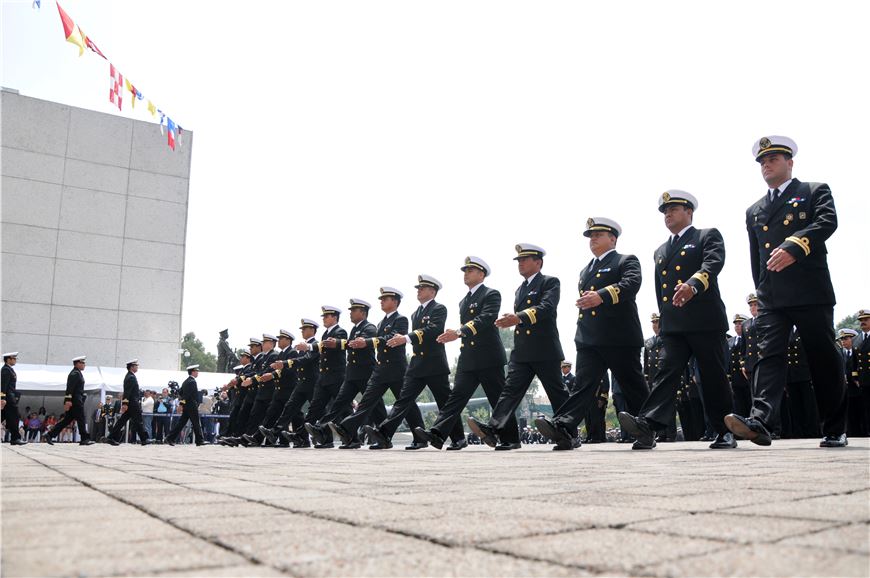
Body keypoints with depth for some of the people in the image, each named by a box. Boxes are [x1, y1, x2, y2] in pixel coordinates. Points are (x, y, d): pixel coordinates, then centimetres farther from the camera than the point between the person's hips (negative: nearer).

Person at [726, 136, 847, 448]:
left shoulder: (816, 191, 9)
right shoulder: (754, 211, 22)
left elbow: (827, 222, -11)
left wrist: (793, 246, -26)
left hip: (811, 293, -3)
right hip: (771, 298, 4)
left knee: (824, 359, 2)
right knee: (769, 356, -10)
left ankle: (834, 431, 12)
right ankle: (760, 421, -23)